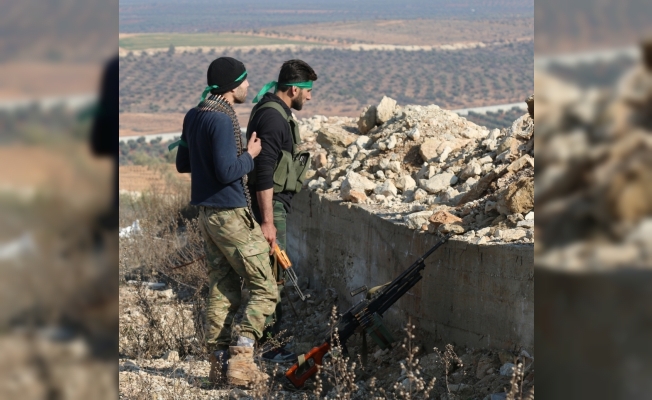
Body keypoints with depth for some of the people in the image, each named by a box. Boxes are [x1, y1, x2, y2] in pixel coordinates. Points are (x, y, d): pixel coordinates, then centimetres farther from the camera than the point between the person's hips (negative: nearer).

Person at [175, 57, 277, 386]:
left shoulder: (193, 117, 10)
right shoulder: (222, 121, -18)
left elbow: (182, 164, 19)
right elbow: (227, 172, -23)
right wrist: (249, 155, -8)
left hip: (206, 213, 9)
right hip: (231, 214, -9)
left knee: (222, 289, 11)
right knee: (264, 289, -3)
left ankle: (218, 362, 10)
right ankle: (240, 359, -11)